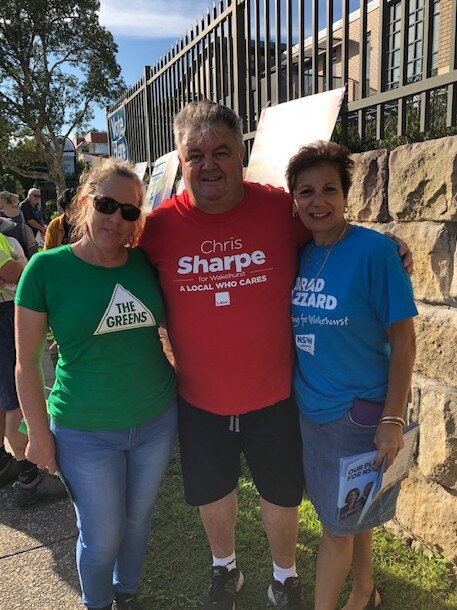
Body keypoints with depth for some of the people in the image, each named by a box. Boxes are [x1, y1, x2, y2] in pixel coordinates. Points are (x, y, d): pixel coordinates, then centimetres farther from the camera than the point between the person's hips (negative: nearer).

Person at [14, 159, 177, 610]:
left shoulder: (146, 263, -4)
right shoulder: (47, 268, -12)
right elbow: (27, 361, -7)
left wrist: (181, 386, 3)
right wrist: (38, 433, -4)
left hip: (157, 421, 3)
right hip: (85, 433, -3)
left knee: (138, 519, 23)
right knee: (101, 535, 15)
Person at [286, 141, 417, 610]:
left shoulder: (373, 250, -17)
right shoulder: (298, 255, -1)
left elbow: (402, 339, -14)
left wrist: (393, 421, -15)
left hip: (359, 411, -5)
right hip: (308, 409, 6)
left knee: (339, 523, 11)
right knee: (349, 514, 24)